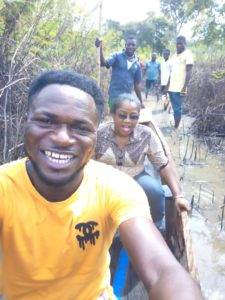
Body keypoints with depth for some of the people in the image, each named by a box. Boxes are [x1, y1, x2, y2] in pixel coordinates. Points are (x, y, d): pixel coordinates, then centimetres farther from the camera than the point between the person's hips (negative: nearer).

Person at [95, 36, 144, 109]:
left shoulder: (137, 64, 7)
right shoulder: (117, 56, -2)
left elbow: (137, 84, 12)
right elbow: (104, 63, -20)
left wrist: (140, 101, 11)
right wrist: (100, 49, -38)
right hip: (114, 95, -4)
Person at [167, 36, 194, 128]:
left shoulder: (188, 54, -5)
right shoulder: (175, 55, 18)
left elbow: (189, 72, -11)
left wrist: (184, 87, -19)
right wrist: (168, 85, 18)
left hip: (179, 88, -8)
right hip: (172, 87, 8)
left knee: (177, 109, -5)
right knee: (175, 108, 11)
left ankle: (176, 128, 0)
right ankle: (174, 127, 18)